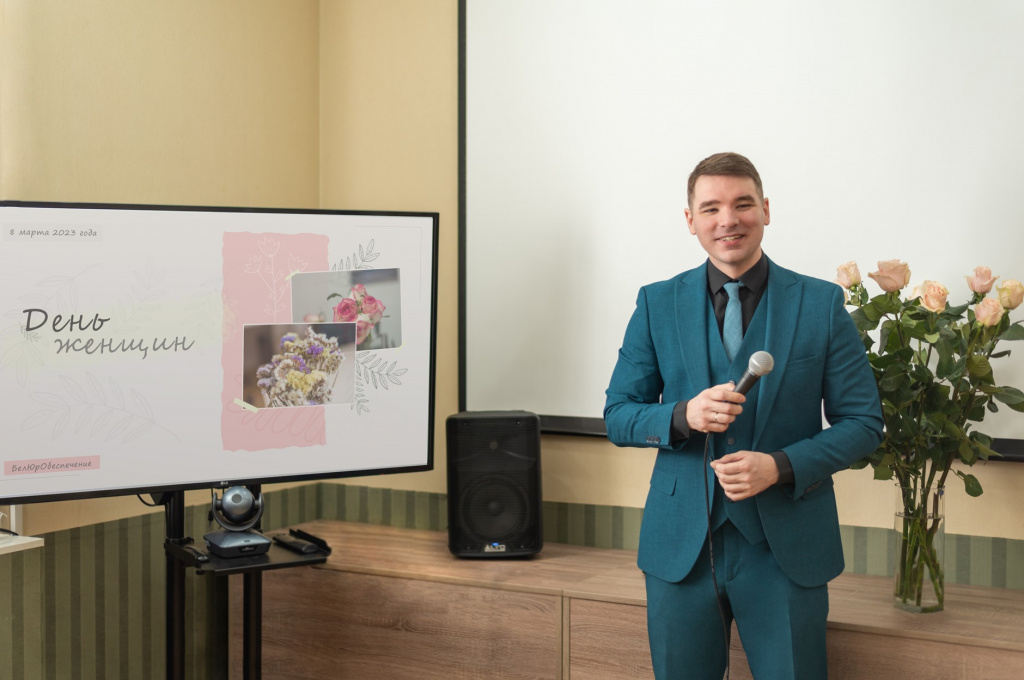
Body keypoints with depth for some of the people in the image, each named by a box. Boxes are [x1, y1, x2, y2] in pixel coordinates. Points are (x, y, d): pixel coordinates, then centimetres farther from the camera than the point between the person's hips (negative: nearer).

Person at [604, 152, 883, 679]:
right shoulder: (657, 304, 4)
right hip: (681, 546, 1)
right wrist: (684, 416, -16)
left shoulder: (822, 305, 0)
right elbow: (617, 416, 5)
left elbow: (863, 422, 1)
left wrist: (781, 466, -15)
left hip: (785, 549, -1)